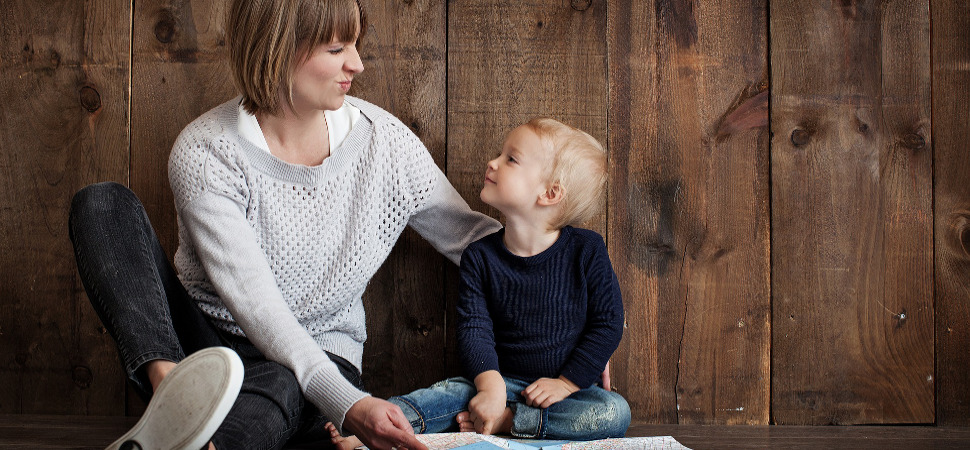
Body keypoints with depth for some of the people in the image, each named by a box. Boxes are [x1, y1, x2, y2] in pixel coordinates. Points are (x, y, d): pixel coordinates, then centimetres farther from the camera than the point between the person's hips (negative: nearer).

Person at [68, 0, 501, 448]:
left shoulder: (386, 141, -5)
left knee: (276, 385, -38)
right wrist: (348, 404, -36)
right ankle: (169, 384, -42)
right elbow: (253, 303, -24)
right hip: (203, 335, 0)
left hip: (319, 359, 1)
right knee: (102, 204, -21)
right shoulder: (203, 152, -15)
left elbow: (468, 236, 8)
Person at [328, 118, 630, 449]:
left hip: (568, 386, -1)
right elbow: (474, 329, -9)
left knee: (615, 413, -29)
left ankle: (505, 421, -28)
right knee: (454, 391, -26)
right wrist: (491, 384, -27)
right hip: (504, 380, 1)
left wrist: (567, 383, -12)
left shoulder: (586, 251, -8)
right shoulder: (480, 257, -2)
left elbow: (608, 323, -5)